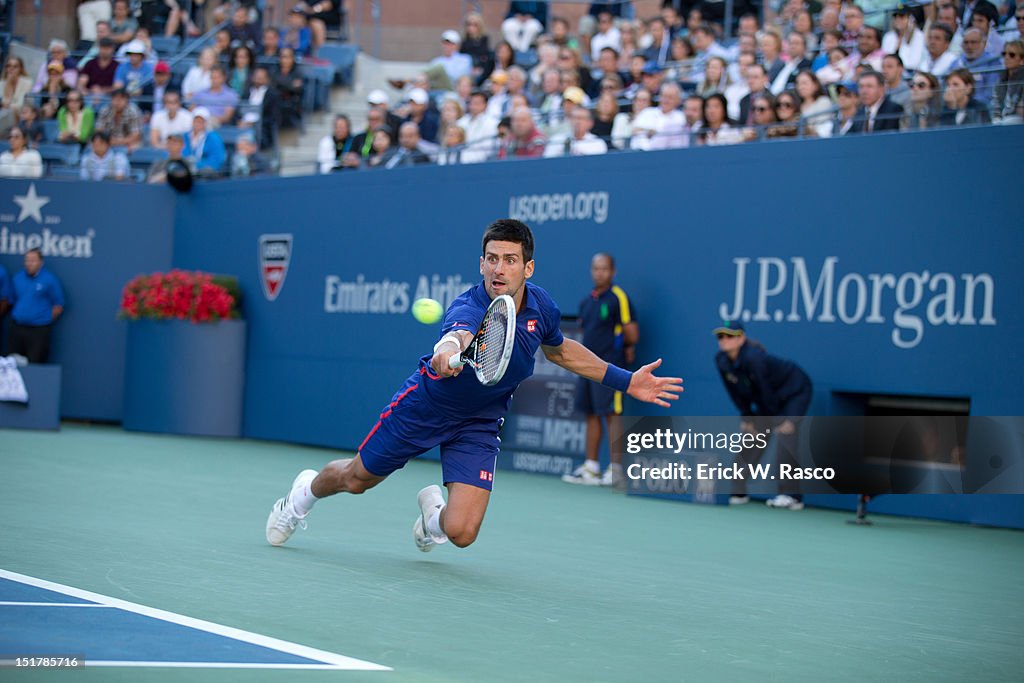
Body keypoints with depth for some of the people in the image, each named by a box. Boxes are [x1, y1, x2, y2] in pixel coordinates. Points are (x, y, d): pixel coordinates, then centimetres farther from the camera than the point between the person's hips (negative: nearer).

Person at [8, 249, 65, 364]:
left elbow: (59, 306, -2)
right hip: (17, 329, 5)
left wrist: (45, 319, -2)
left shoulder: (50, 280, -6)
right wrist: (19, 317, 10)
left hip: (39, 331, -5)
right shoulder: (17, 277, 8)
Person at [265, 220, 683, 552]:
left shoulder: (540, 306, -14)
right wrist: (448, 349, -85)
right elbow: (460, 333, -61)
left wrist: (625, 381, 9)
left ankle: (433, 513, 29)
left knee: (461, 533, -10)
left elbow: (561, 351, 10)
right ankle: (307, 490, 53)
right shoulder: (469, 309, -34)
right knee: (356, 479, 15)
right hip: (425, 407, -4)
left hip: (479, 423, 4)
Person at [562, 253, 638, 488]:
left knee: (611, 414, -9)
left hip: (610, 367, -8)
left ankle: (616, 470, -9)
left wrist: (618, 345, 4)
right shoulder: (586, 301, 15)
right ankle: (591, 468, 15)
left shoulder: (618, 298, -8)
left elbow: (632, 335, -10)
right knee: (591, 415, 10)